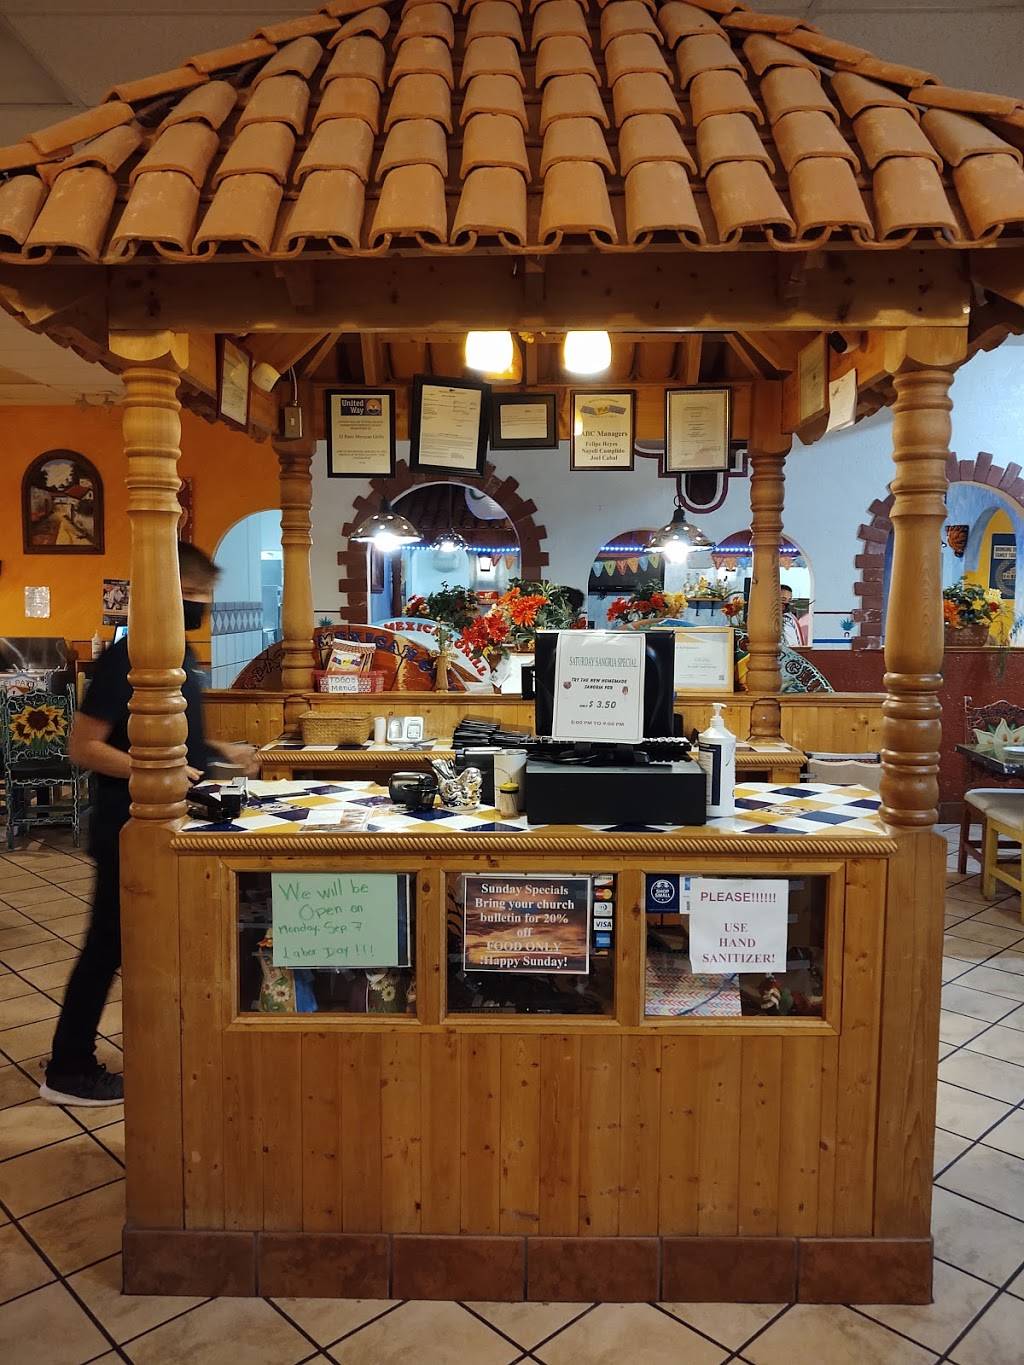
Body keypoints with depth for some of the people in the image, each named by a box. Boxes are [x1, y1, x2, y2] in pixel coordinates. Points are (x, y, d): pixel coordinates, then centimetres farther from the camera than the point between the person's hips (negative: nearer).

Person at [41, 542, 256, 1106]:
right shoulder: (126, 657, -19)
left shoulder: (181, 656, 9)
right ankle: (68, 1071, 19)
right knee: (107, 947, 3)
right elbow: (83, 747, -21)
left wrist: (220, 753, 6)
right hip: (129, 830, -9)